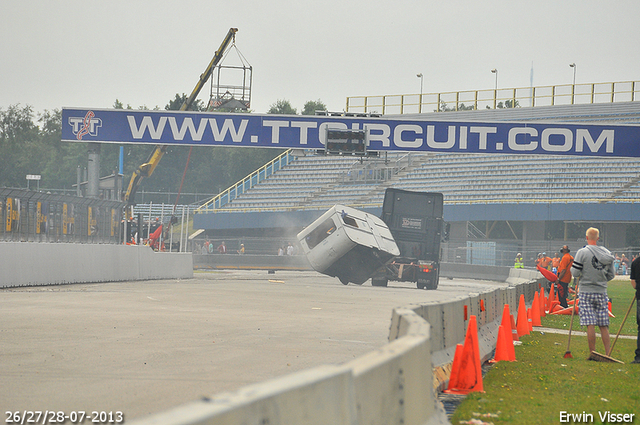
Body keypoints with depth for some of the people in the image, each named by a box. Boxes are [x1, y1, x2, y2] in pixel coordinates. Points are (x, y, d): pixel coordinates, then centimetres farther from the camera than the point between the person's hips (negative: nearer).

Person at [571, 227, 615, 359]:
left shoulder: (582, 252, -9)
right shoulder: (607, 254, 6)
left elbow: (575, 273, -9)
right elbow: (611, 275, 11)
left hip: (586, 291, -4)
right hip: (602, 292, 4)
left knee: (590, 325, -4)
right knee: (603, 325, 8)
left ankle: (592, 353, -3)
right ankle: (607, 353, 7)